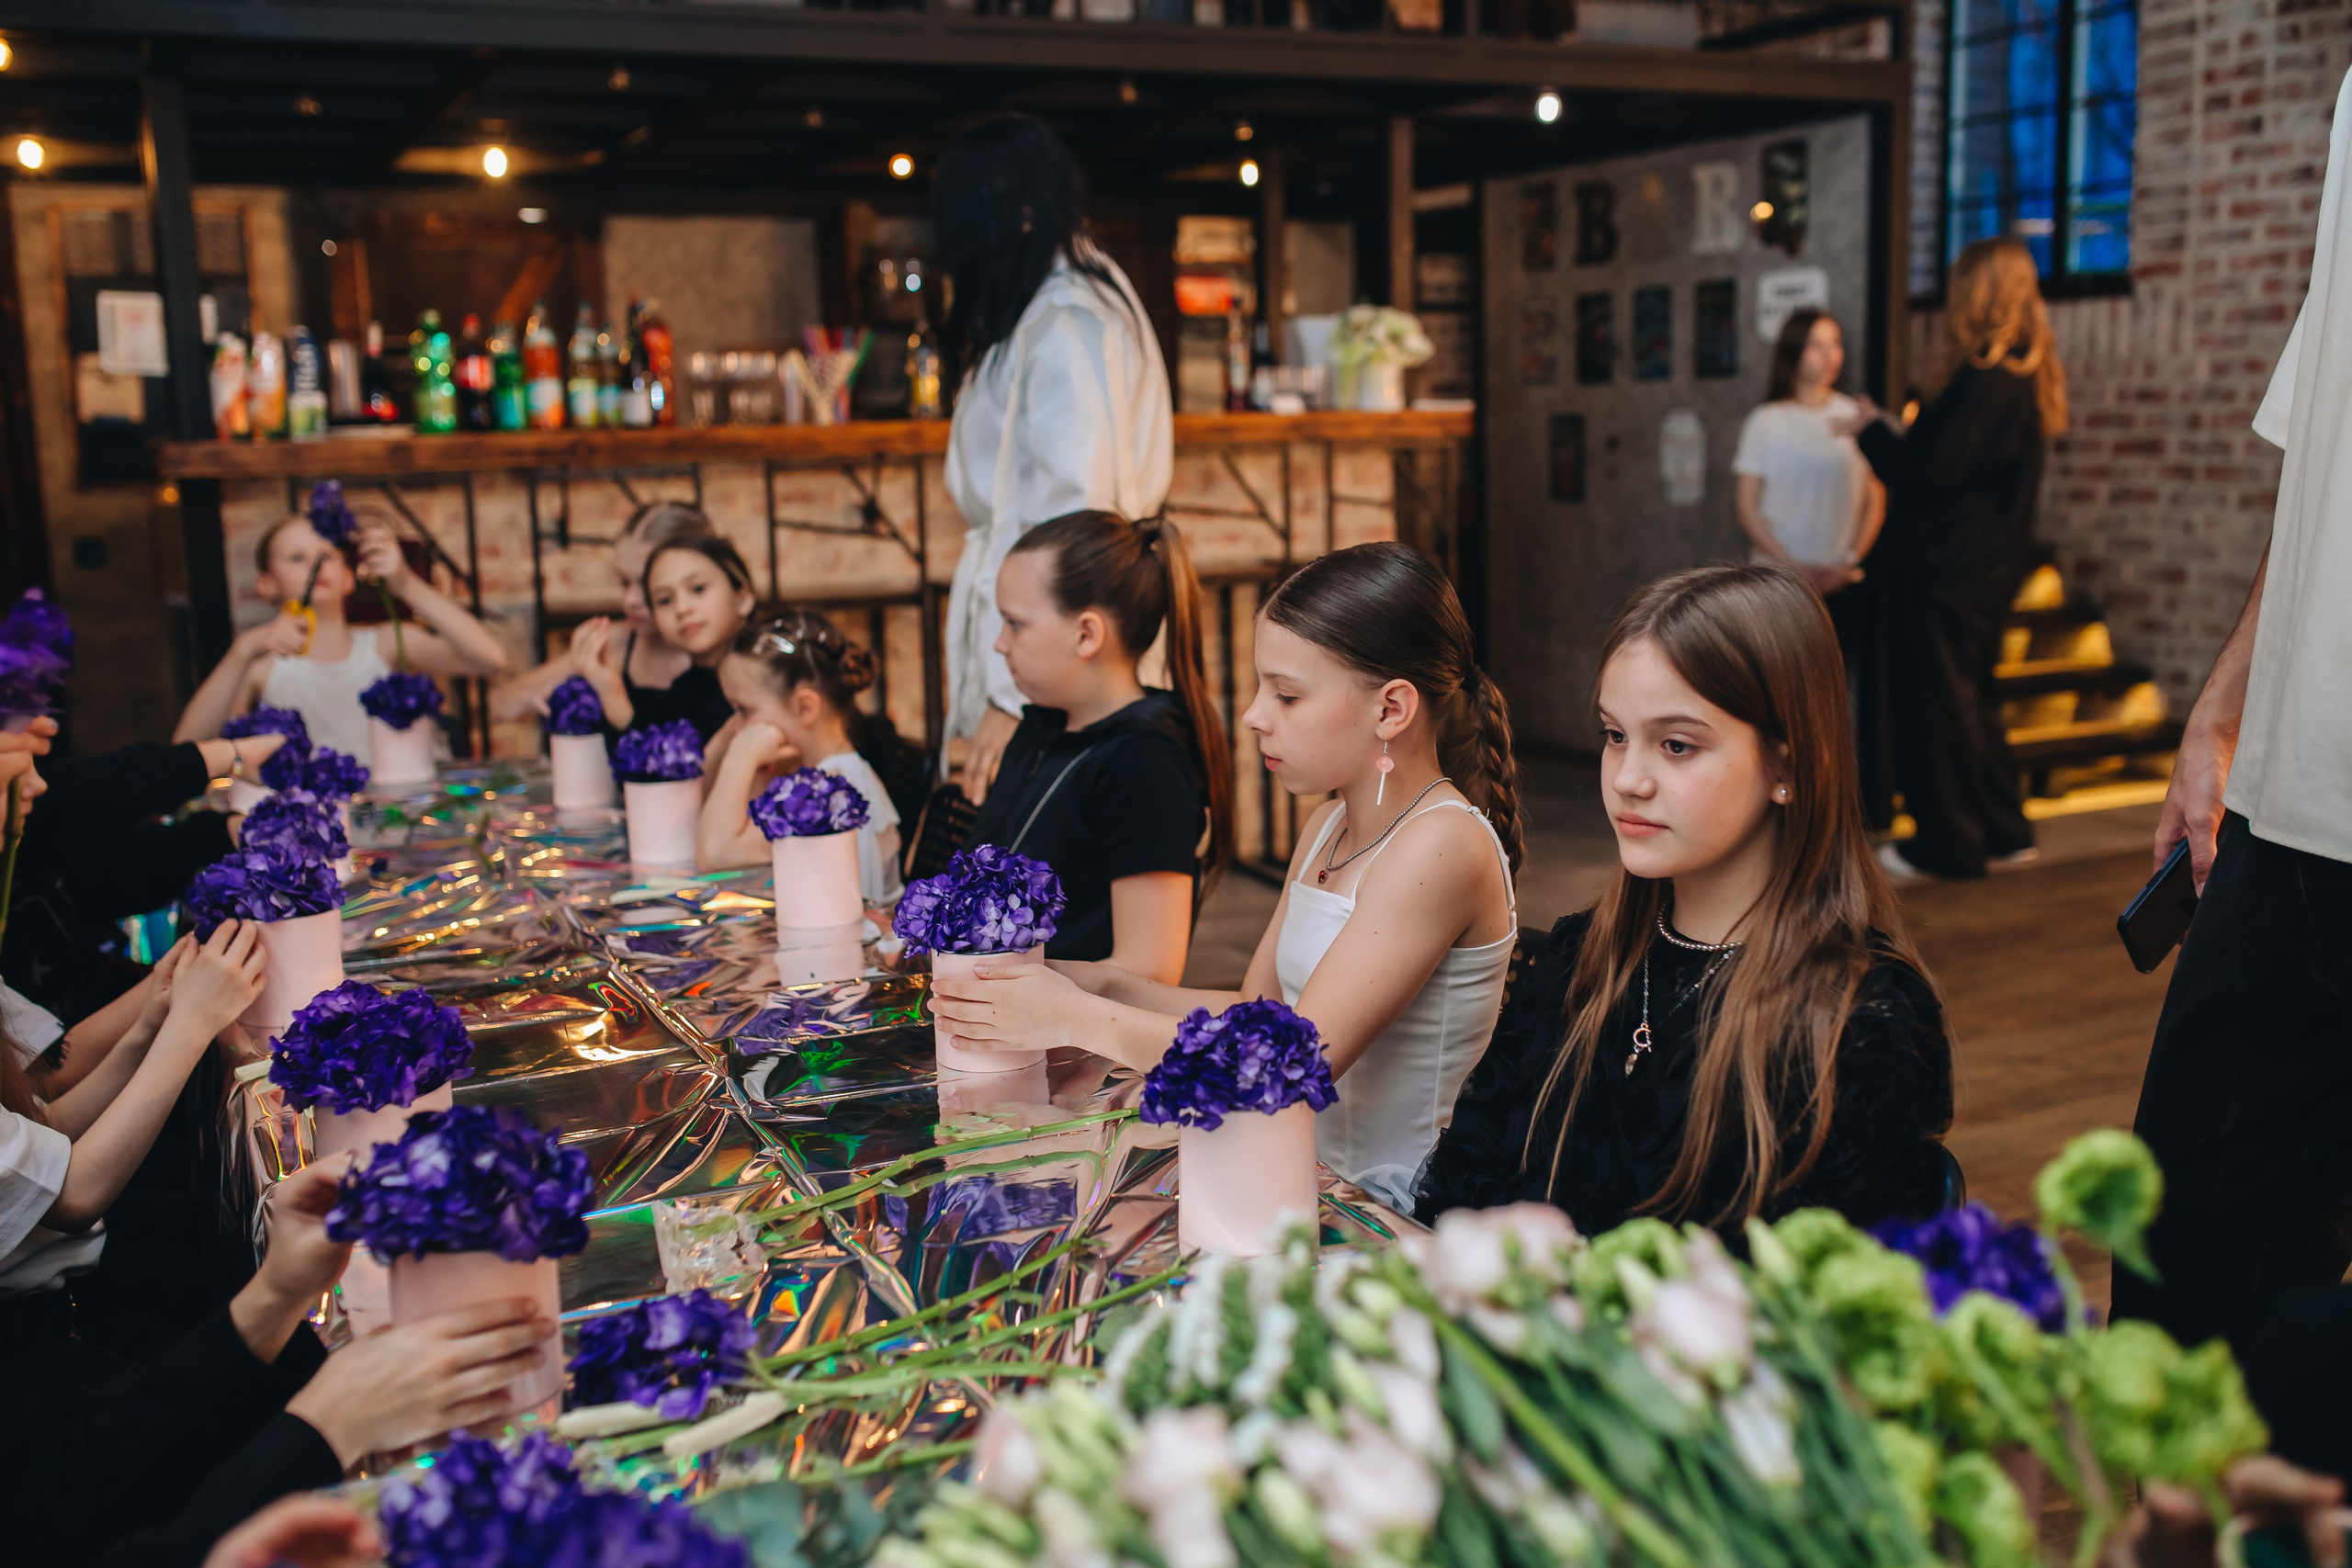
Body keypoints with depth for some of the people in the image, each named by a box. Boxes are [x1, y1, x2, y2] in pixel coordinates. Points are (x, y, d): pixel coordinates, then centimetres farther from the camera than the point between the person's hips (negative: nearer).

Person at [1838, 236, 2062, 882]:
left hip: (1946, 568, -10)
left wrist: (1874, 431, -7)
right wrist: (1898, 435, 14)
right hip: (1986, 565, 10)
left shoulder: (1987, 379, -19)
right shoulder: (2024, 376, 12)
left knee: (1935, 701, -1)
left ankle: (1947, 844, 6)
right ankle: (2002, 831, 25)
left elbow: (1934, 469, -22)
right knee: (1970, 695, 18)